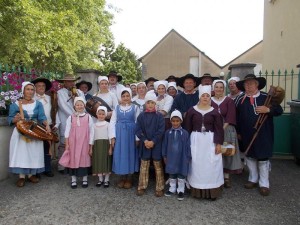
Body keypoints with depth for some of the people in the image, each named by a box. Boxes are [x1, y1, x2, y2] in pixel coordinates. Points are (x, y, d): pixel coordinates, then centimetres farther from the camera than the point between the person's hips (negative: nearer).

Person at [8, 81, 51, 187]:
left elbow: (42, 117, -9)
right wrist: (15, 119, -25)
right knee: (21, 153, -2)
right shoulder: (15, 104, -2)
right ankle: (21, 176, 8)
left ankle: (31, 174, 19)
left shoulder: (38, 104, 3)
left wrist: (47, 125, -28)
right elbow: (10, 119, -2)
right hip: (20, 133, -2)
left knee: (33, 153, 6)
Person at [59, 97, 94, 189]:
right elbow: (67, 131, 3)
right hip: (73, 143, 1)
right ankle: (73, 180, 20)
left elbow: (91, 132, 0)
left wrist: (90, 146, -1)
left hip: (84, 143, -1)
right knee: (73, 160, 5)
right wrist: (67, 144, -1)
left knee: (84, 159, 5)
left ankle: (84, 179, 21)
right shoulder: (71, 117, 2)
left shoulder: (88, 117, -1)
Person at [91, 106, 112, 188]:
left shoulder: (107, 124, -1)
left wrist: (110, 148, -8)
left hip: (105, 144, -3)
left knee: (106, 161, 1)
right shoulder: (94, 125, 9)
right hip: (97, 145, 3)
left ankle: (106, 180, 12)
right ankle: (100, 179, 19)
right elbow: (93, 136, 10)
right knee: (98, 162, 6)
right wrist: (92, 147, 6)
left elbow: (110, 136, -3)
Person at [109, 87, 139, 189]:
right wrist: (112, 137, -2)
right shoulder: (117, 108, 5)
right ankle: (122, 178, 21)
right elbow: (112, 122, 4)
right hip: (119, 134, 2)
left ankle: (129, 179, 18)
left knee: (130, 154, 5)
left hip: (131, 134, -1)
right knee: (120, 155, 6)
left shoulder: (134, 107, 1)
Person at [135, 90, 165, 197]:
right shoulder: (141, 116, 2)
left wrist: (153, 141, -15)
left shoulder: (159, 116, -2)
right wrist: (145, 141, -14)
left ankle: (159, 188, 16)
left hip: (156, 145, -1)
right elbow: (138, 130, -2)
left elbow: (161, 131, -7)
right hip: (144, 144, 1)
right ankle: (142, 187, 21)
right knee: (144, 166, 9)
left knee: (158, 167, 6)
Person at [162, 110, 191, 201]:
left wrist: (188, 158, -3)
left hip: (181, 158, -2)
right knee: (171, 174, 16)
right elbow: (165, 145, 3)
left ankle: (181, 190, 24)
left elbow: (187, 146, -5)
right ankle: (172, 189, 32)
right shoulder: (168, 132, -2)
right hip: (171, 157, 3)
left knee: (181, 175, 9)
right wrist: (164, 156, 4)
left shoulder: (185, 133, -8)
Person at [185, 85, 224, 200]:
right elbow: (187, 128, 3)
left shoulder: (214, 112, 1)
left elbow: (219, 129, 1)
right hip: (196, 141, 0)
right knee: (197, 165, 4)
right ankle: (197, 190, 17)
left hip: (210, 141, 0)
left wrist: (219, 143, -6)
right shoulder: (192, 110, 1)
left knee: (211, 165, 2)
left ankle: (211, 191, 15)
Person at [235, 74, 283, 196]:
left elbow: (279, 110, -1)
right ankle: (253, 179, 32)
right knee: (249, 156, 14)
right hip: (247, 135, 3)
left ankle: (264, 183, 19)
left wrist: (268, 109, -20)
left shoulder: (266, 97, -3)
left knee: (263, 158, 4)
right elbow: (236, 116, 4)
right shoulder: (240, 99, 1)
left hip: (263, 134, -2)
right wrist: (238, 131, 5)